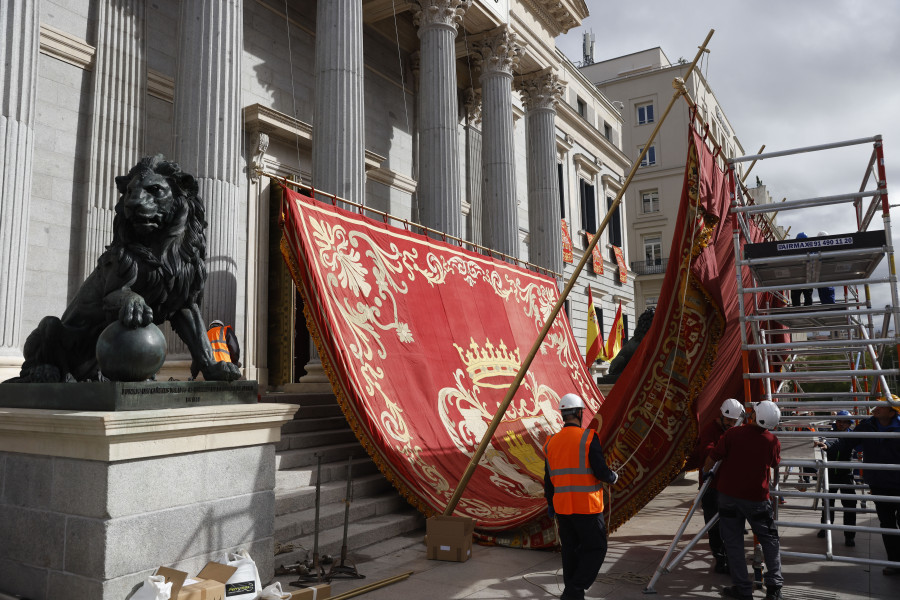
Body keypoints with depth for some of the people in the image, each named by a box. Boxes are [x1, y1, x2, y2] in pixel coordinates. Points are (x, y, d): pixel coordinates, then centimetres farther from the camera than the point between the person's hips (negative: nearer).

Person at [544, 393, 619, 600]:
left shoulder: (551, 442, 6)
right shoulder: (588, 438, -11)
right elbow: (601, 472, -15)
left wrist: (550, 503, 24)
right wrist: (613, 477, 7)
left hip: (562, 507, 6)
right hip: (587, 507, -6)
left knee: (571, 550, 17)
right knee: (595, 549, 7)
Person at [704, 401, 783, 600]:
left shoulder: (733, 434, -14)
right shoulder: (773, 442, -8)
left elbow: (712, 458, -7)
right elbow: (775, 464, 13)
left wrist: (705, 471, 13)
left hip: (729, 495, -1)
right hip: (757, 498, 1)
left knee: (733, 542, 8)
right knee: (769, 540, 16)